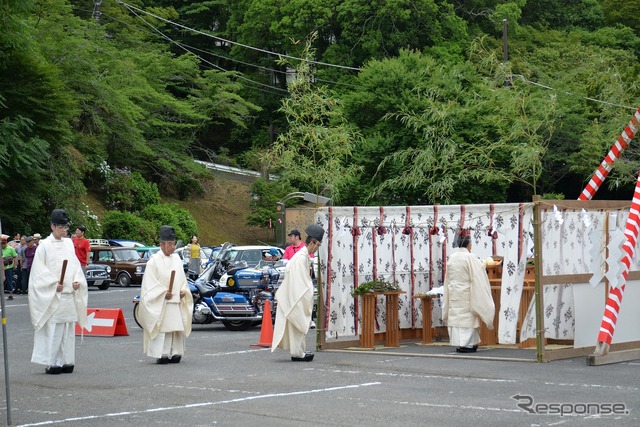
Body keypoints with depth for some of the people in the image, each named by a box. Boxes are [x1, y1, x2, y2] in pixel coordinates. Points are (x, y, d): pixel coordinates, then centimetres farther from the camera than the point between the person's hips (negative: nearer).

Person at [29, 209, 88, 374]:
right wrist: (54, 284, -16)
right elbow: (39, 270, -7)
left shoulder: (69, 244, 12)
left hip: (69, 294, 5)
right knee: (53, 329, -7)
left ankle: (66, 361, 12)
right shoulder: (44, 246, -4)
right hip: (52, 296, -5)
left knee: (68, 329, 6)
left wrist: (77, 281, -3)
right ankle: (51, 363, -3)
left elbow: (75, 265, 14)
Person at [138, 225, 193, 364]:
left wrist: (183, 291, 0)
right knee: (161, 328, -9)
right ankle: (161, 354, -7)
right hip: (160, 303, -6)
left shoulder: (176, 259, 14)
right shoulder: (154, 261, -4)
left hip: (176, 301, 6)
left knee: (177, 327, 5)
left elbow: (182, 279, 18)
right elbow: (150, 283, -8)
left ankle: (175, 353, 11)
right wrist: (163, 293, -17)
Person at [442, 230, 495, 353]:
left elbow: (448, 279, 12)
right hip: (466, 292, -6)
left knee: (456, 316, 9)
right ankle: (467, 344, -4)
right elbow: (477, 278, -14)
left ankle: (458, 343, 10)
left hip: (454, 294, 6)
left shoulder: (451, 258, 4)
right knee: (467, 316, -1)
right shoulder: (471, 258, -14)